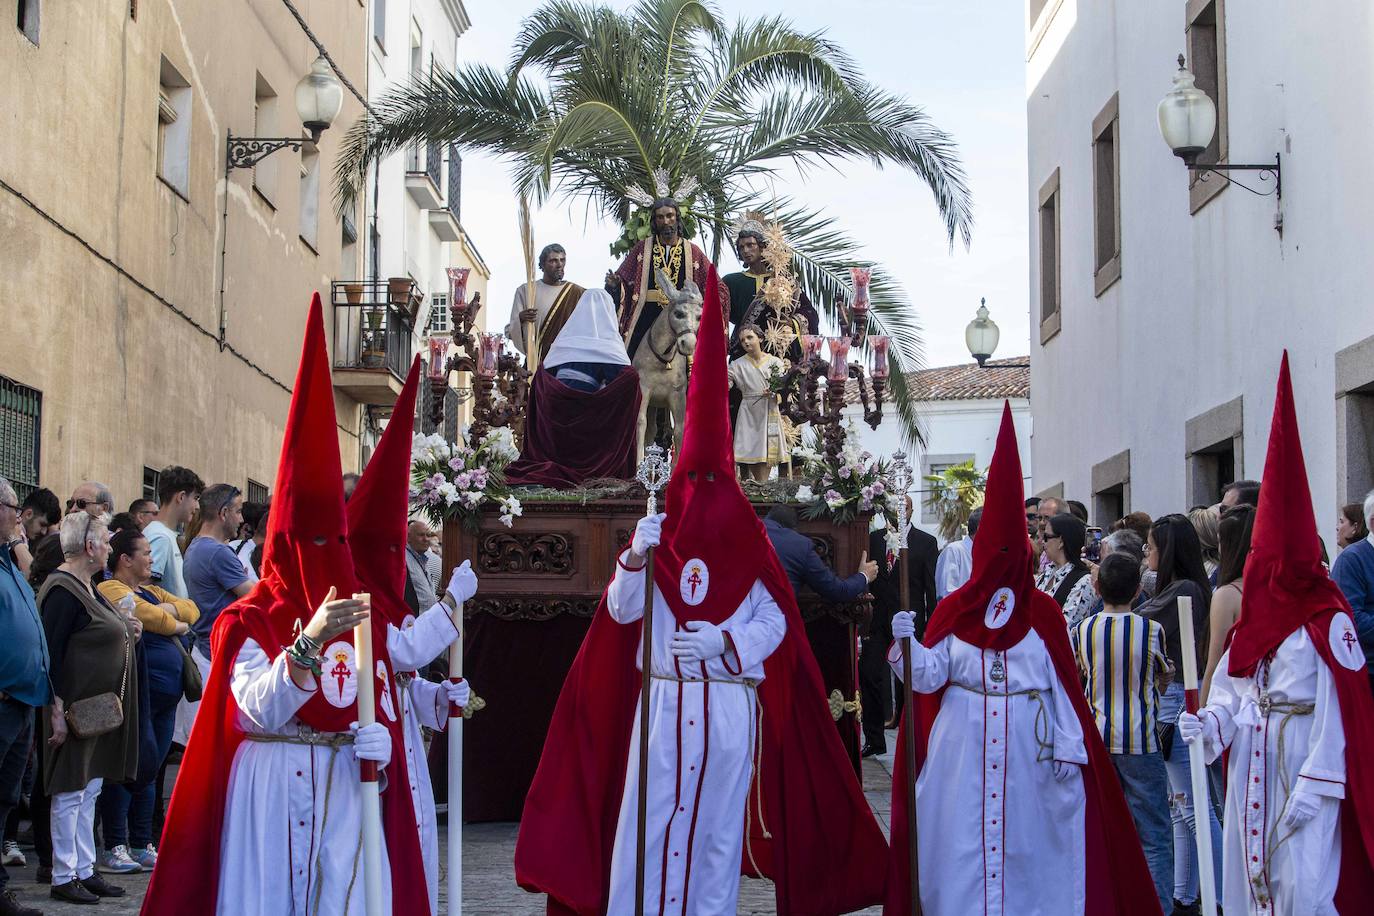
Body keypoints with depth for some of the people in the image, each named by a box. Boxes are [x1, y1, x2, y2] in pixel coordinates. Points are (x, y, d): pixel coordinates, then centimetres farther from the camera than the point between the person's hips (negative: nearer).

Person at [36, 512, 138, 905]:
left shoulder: (85, 586, 12)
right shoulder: (63, 590, -17)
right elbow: (51, 652, -21)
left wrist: (124, 629, 2)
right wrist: (57, 711, -24)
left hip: (99, 707, 10)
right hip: (75, 707, -10)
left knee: (89, 790, 13)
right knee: (70, 793, -1)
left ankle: (85, 871, 20)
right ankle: (63, 878, 7)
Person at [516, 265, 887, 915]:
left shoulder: (747, 550, 4)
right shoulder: (657, 543, 4)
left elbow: (774, 620, 0)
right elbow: (621, 611, -5)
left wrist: (723, 640, -15)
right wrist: (636, 558, -22)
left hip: (729, 708, 0)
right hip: (662, 705, 0)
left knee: (716, 820, 5)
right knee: (649, 820, -3)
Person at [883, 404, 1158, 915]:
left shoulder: (1043, 613, 2)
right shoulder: (954, 610, 5)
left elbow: (1062, 685, 1)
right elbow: (928, 677, -1)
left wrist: (1069, 748, -4)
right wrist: (906, 643, -20)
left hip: (1026, 747, -1)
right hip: (961, 747, 1)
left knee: (1027, 844, 5)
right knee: (959, 841, 1)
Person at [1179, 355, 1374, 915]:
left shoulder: (1326, 618, -11)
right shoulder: (1253, 615, 11)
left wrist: (1315, 785, -19)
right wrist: (1209, 723, -7)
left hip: (1302, 764, -7)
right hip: (1250, 763, 7)